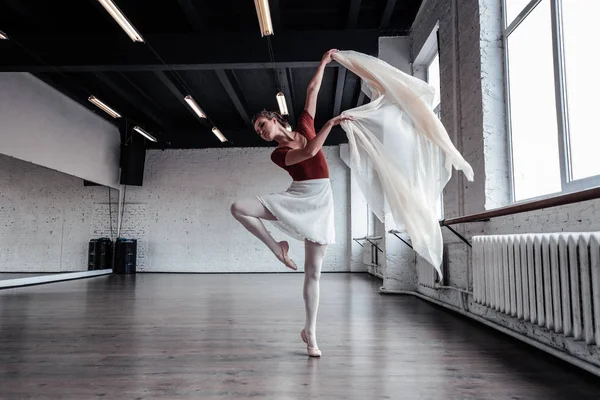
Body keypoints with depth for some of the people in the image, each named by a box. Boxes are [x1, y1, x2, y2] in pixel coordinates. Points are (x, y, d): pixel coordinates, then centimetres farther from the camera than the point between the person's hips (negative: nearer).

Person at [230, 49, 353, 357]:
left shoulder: (304, 127, 8)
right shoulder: (278, 154, 1)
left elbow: (312, 90, 13)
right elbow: (310, 151, -16)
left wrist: (324, 62, 18)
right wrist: (330, 123, -16)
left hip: (320, 201, 0)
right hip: (294, 199, 0)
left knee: (313, 271, -1)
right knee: (238, 208, -19)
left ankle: (310, 333, 9)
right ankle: (277, 247, -5)